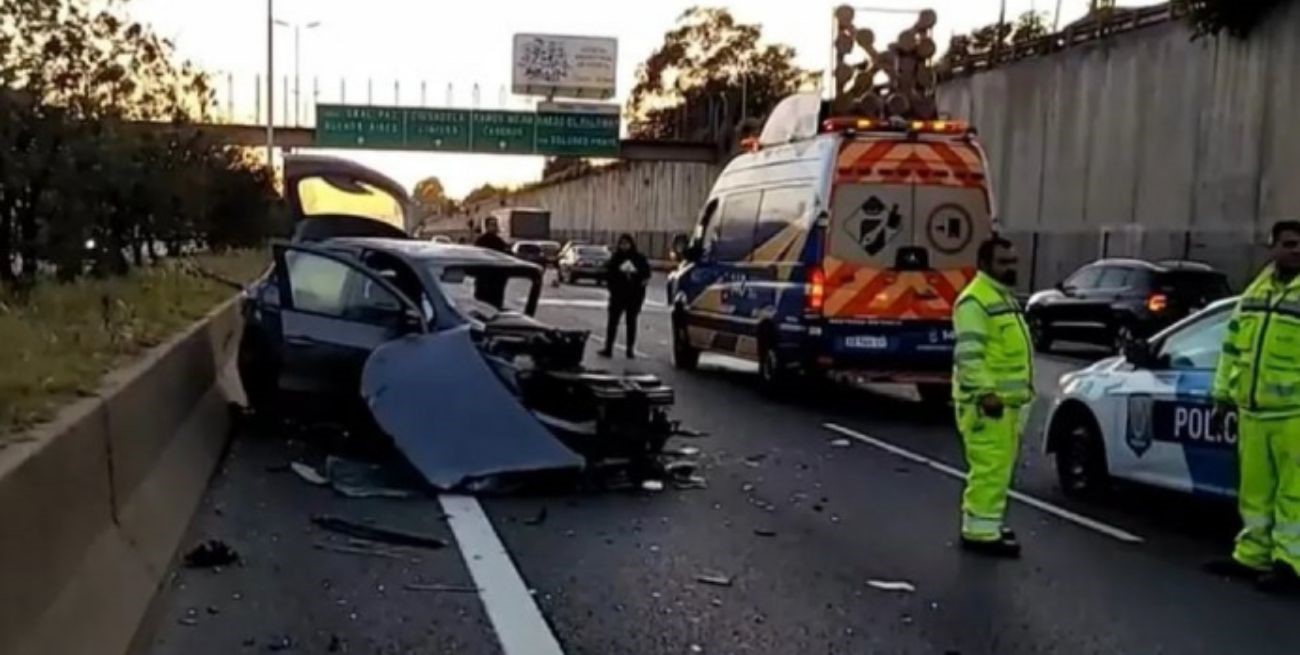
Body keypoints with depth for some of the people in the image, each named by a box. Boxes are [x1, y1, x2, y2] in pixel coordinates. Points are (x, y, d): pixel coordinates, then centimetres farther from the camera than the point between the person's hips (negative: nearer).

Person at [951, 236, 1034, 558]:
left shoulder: (1003, 297, 20)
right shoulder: (976, 300, -14)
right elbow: (969, 353, -22)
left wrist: (1021, 390, 25)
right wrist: (985, 392, -28)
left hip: (1007, 399, 10)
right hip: (987, 401, -10)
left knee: (1000, 467, 15)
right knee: (990, 467, -11)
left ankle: (984, 522, 24)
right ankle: (981, 532, -7)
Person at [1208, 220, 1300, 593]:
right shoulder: (1254, 292, 16)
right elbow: (1232, 346, 21)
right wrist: (1224, 395, 19)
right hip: (1252, 411, 6)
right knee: (1255, 488, 14)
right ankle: (1251, 556, 24)